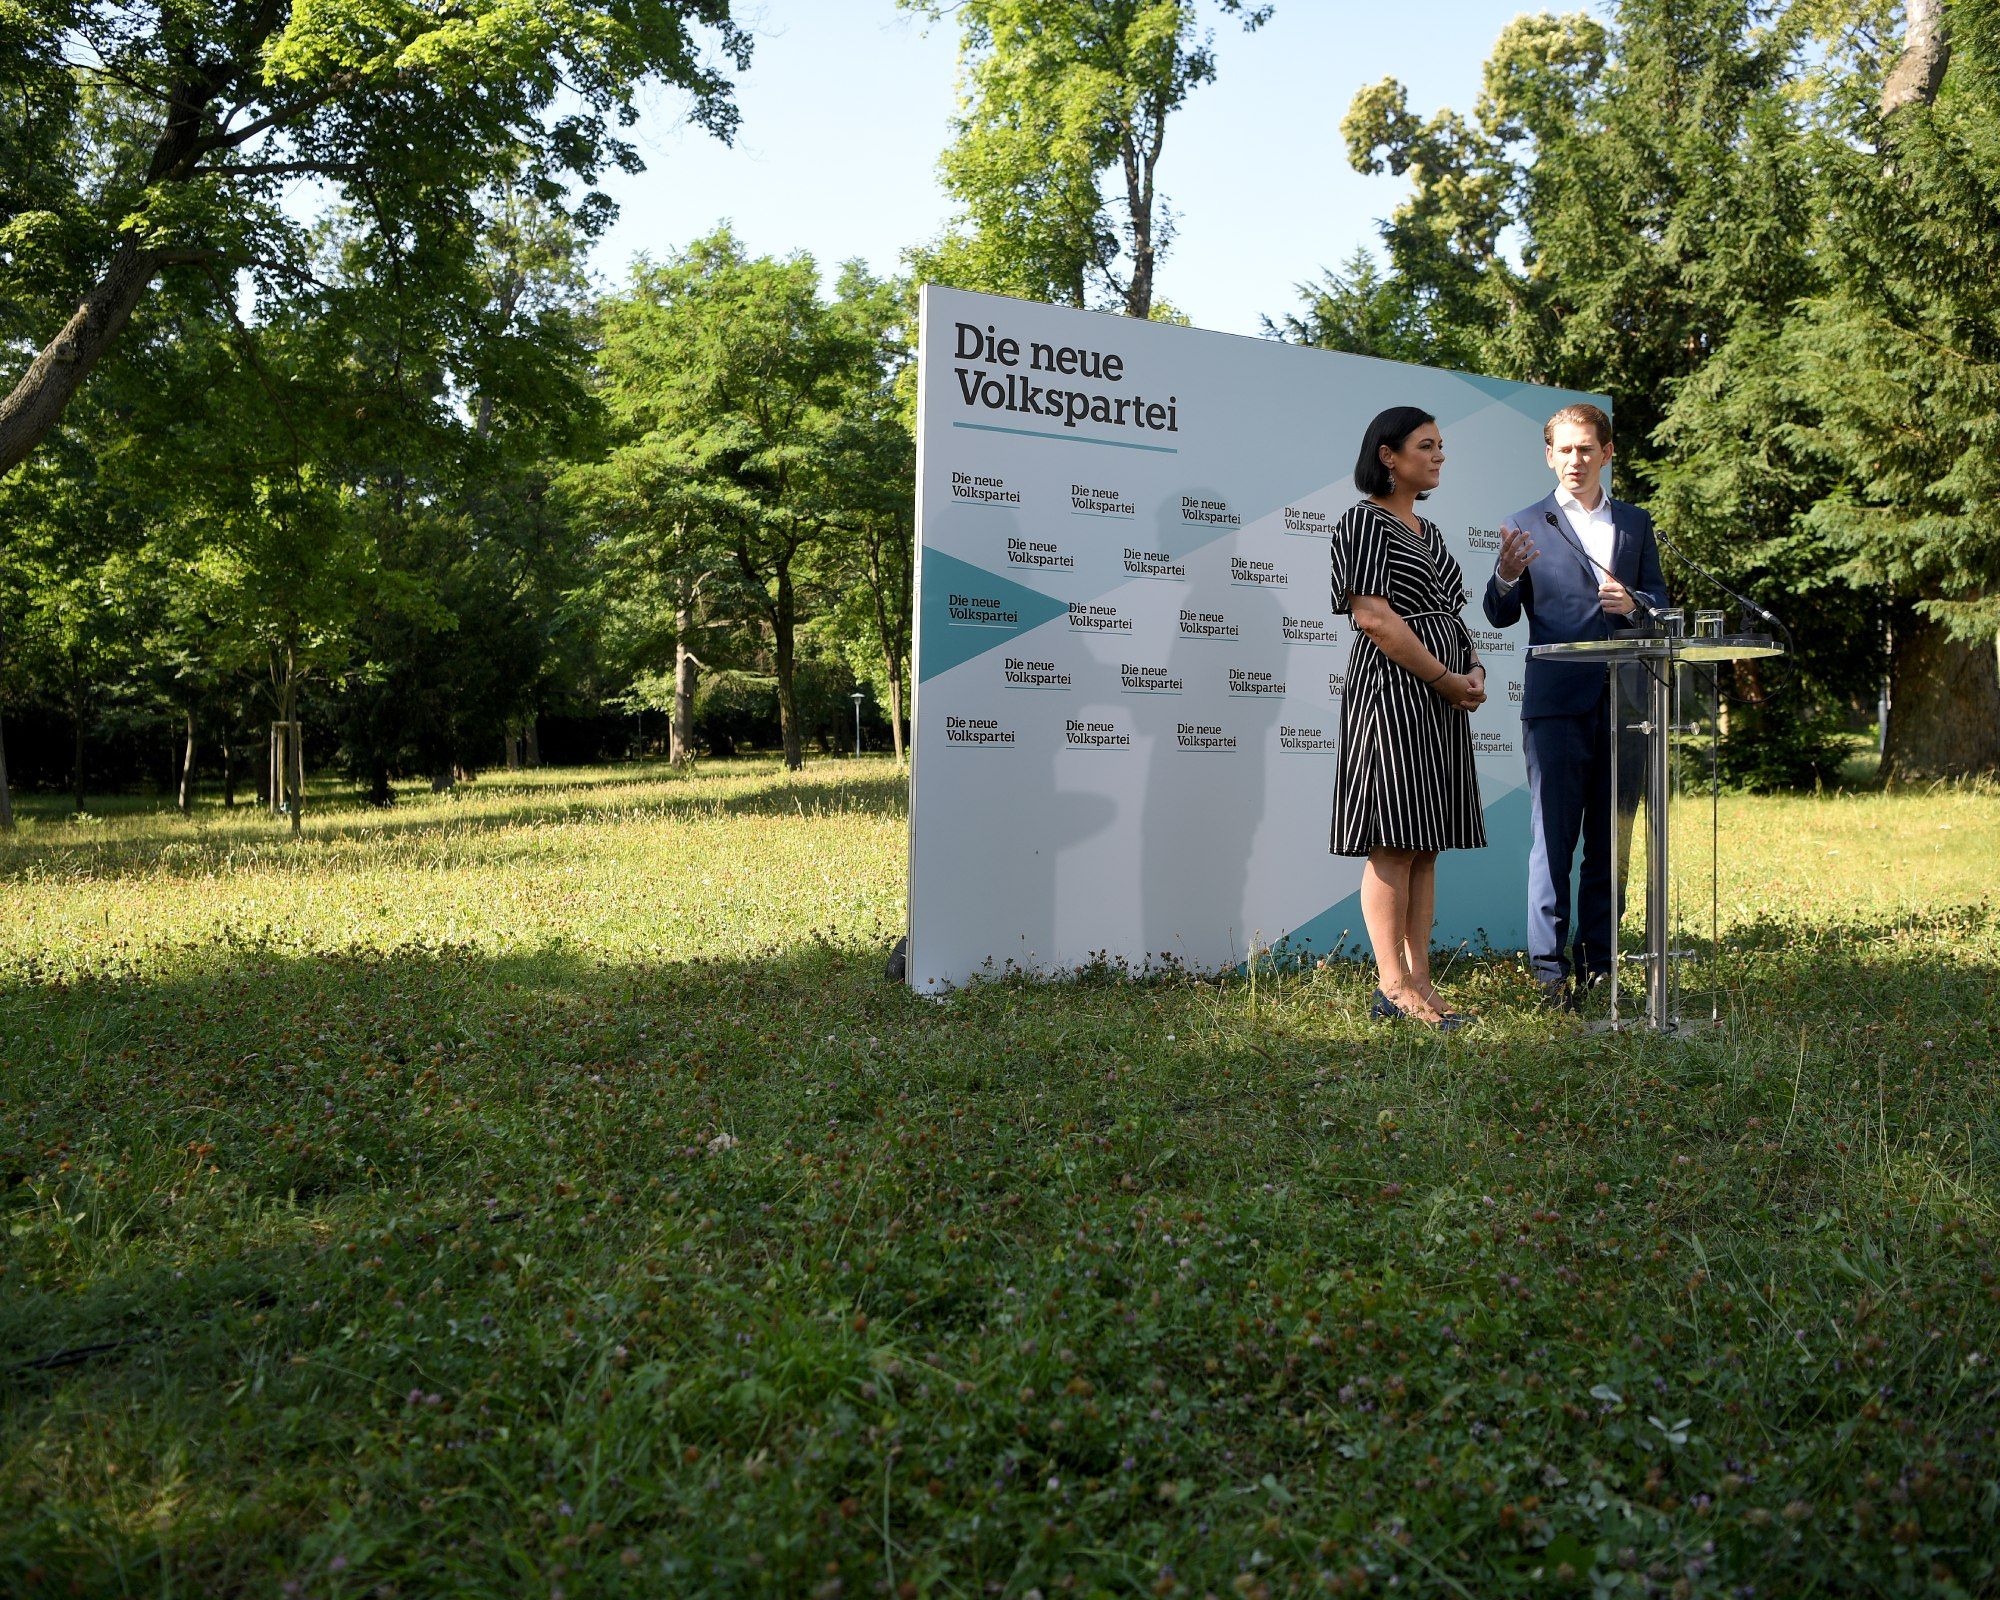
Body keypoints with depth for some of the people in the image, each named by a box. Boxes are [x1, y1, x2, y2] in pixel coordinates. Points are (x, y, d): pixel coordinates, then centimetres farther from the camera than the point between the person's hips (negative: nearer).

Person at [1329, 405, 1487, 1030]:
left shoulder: (1428, 531, 21)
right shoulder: (1365, 521, -5)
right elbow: (1374, 616, -15)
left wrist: (1474, 669, 5)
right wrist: (1448, 680, -14)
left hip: (1441, 701, 9)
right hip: (1393, 692, -9)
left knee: (1426, 846, 7)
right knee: (1393, 844, -8)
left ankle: (1419, 980, 10)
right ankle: (1394, 986, -3)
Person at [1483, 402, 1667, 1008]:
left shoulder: (1636, 523, 16)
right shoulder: (1526, 525, 6)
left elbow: (1661, 606, 14)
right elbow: (1500, 616, 1)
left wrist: (1632, 604, -9)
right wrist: (1507, 575, -20)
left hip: (1624, 704, 3)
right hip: (1556, 703, -3)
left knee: (1611, 842, 7)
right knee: (1553, 839, -5)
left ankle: (1598, 964, 14)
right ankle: (1551, 969, -2)